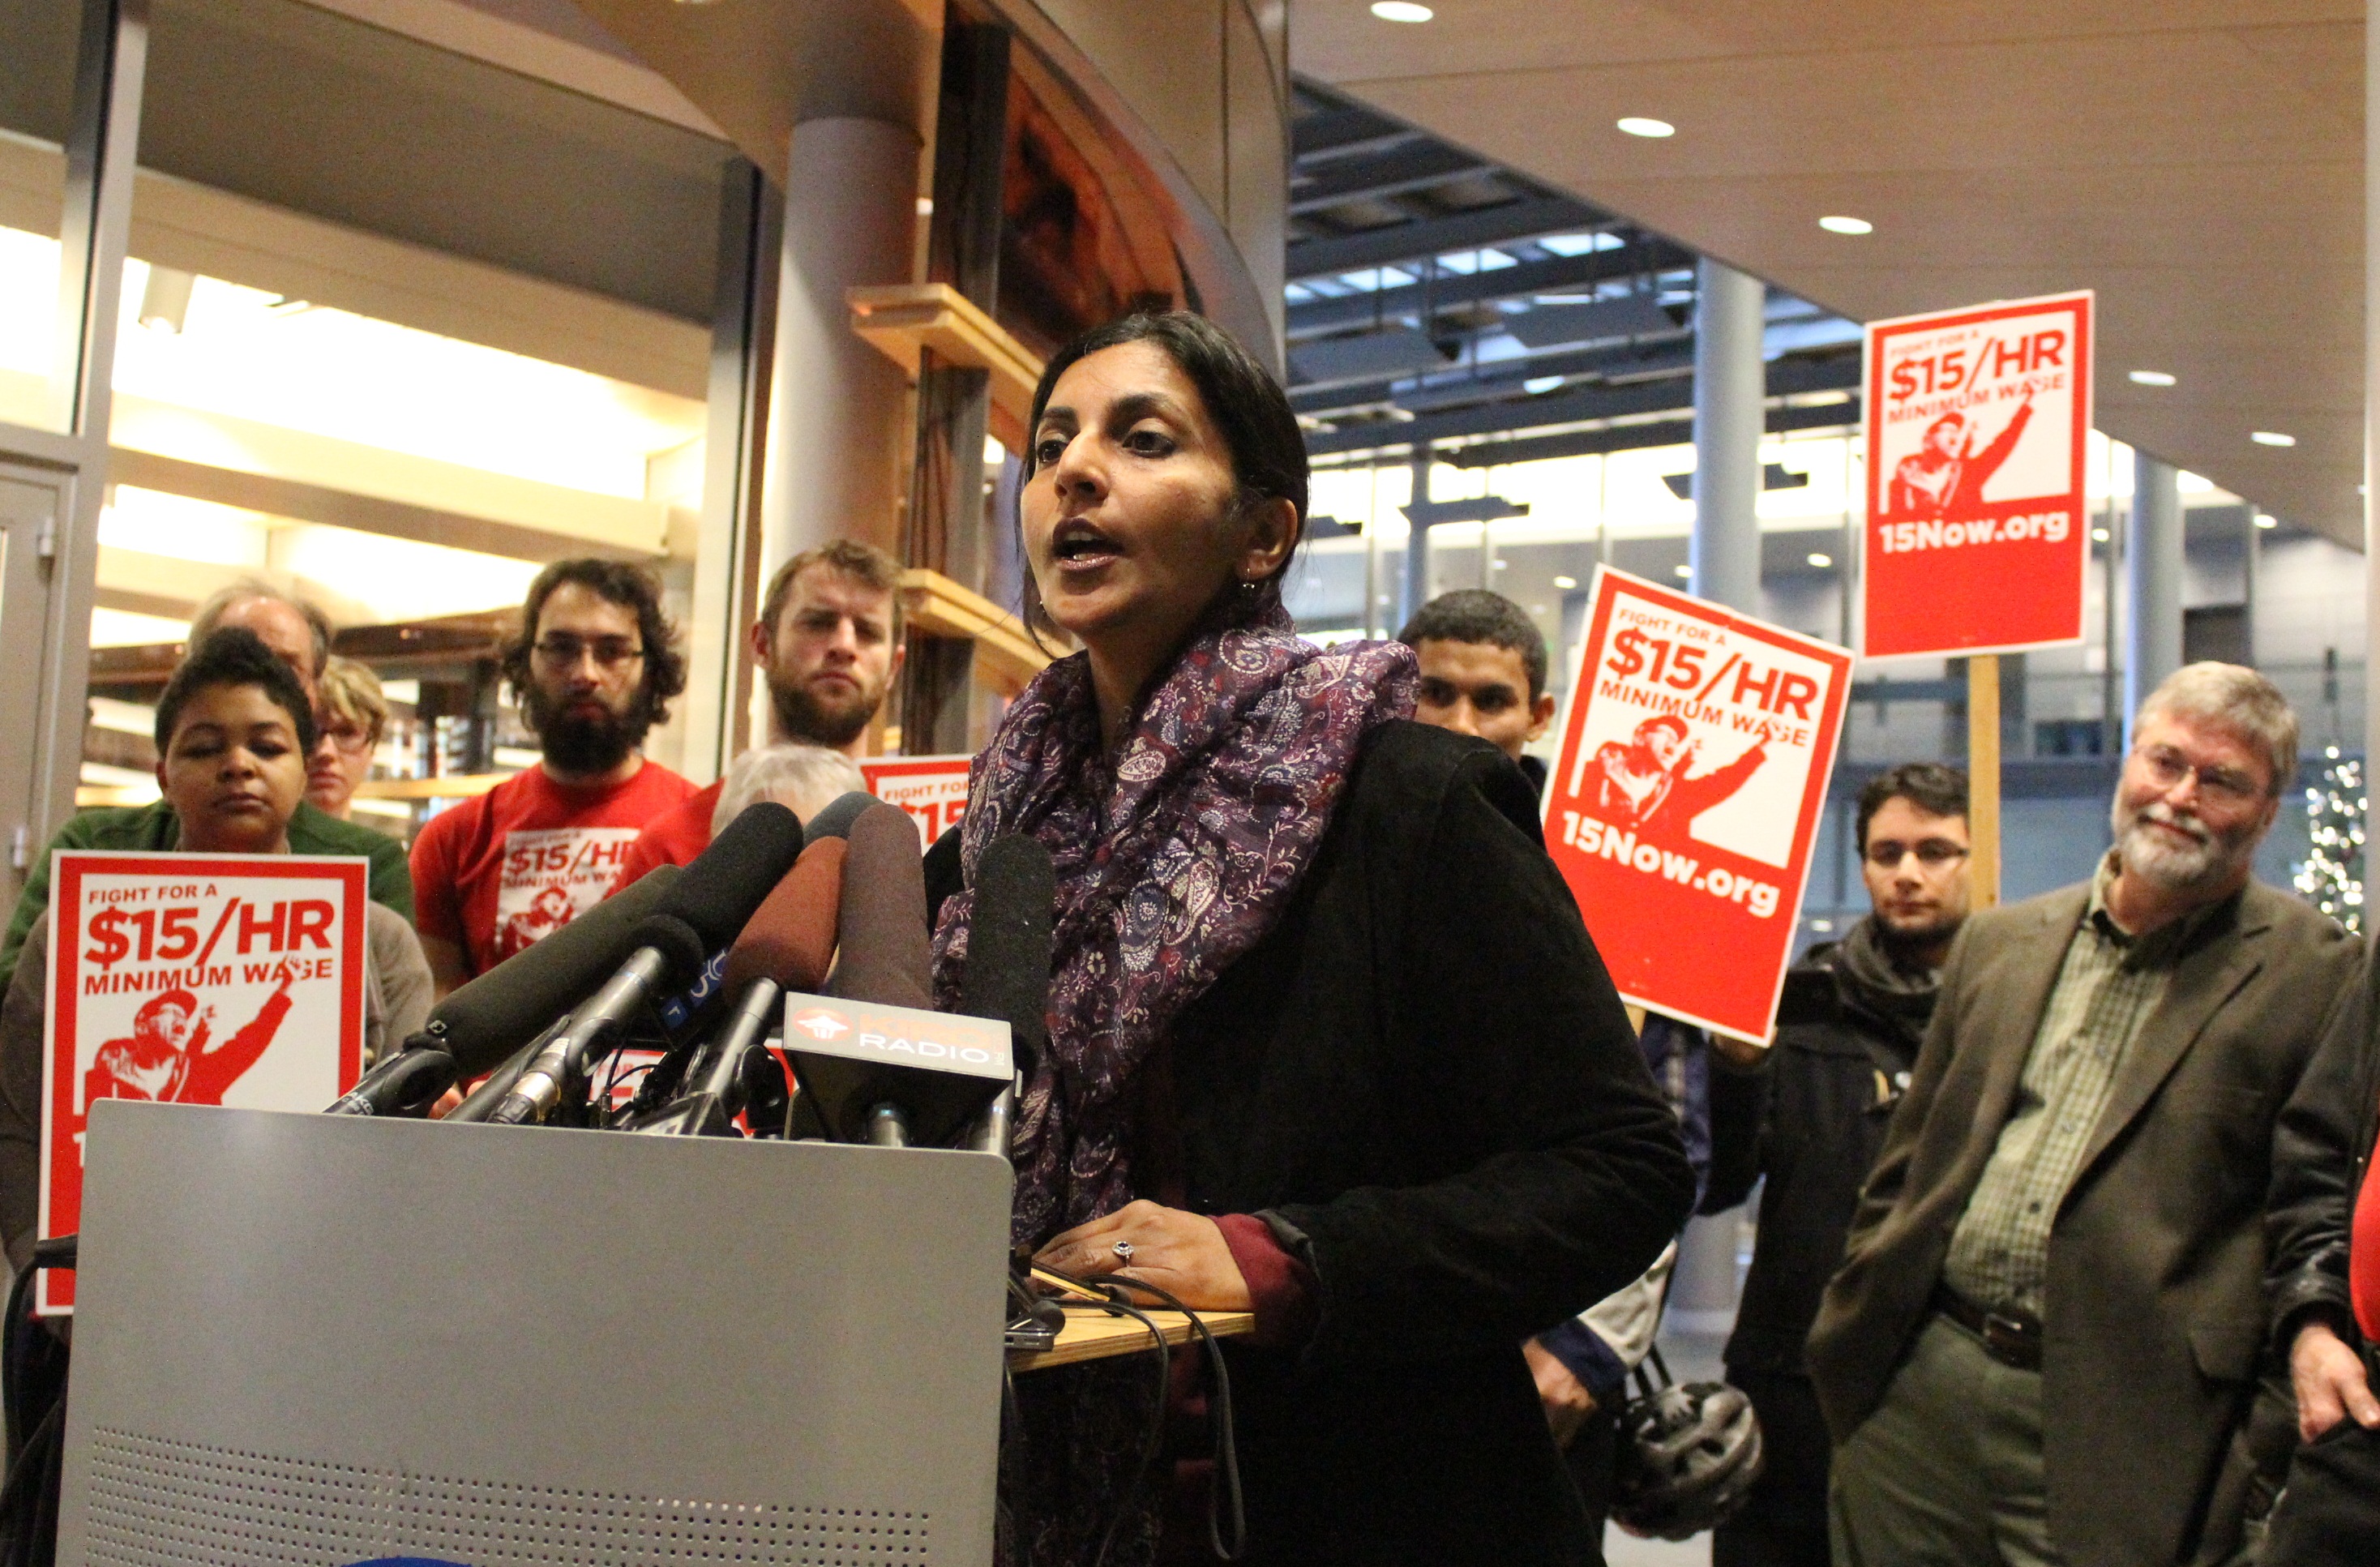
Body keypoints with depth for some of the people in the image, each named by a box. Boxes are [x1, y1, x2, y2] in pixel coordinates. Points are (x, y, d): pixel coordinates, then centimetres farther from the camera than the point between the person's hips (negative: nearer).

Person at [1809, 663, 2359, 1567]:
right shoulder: (2000, 942, 13)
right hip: (1918, 1393, 4)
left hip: (2115, 1442, -4)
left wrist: (2259, 1453, -8)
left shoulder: (2310, 977, -2)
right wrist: (1853, 1331, 10)